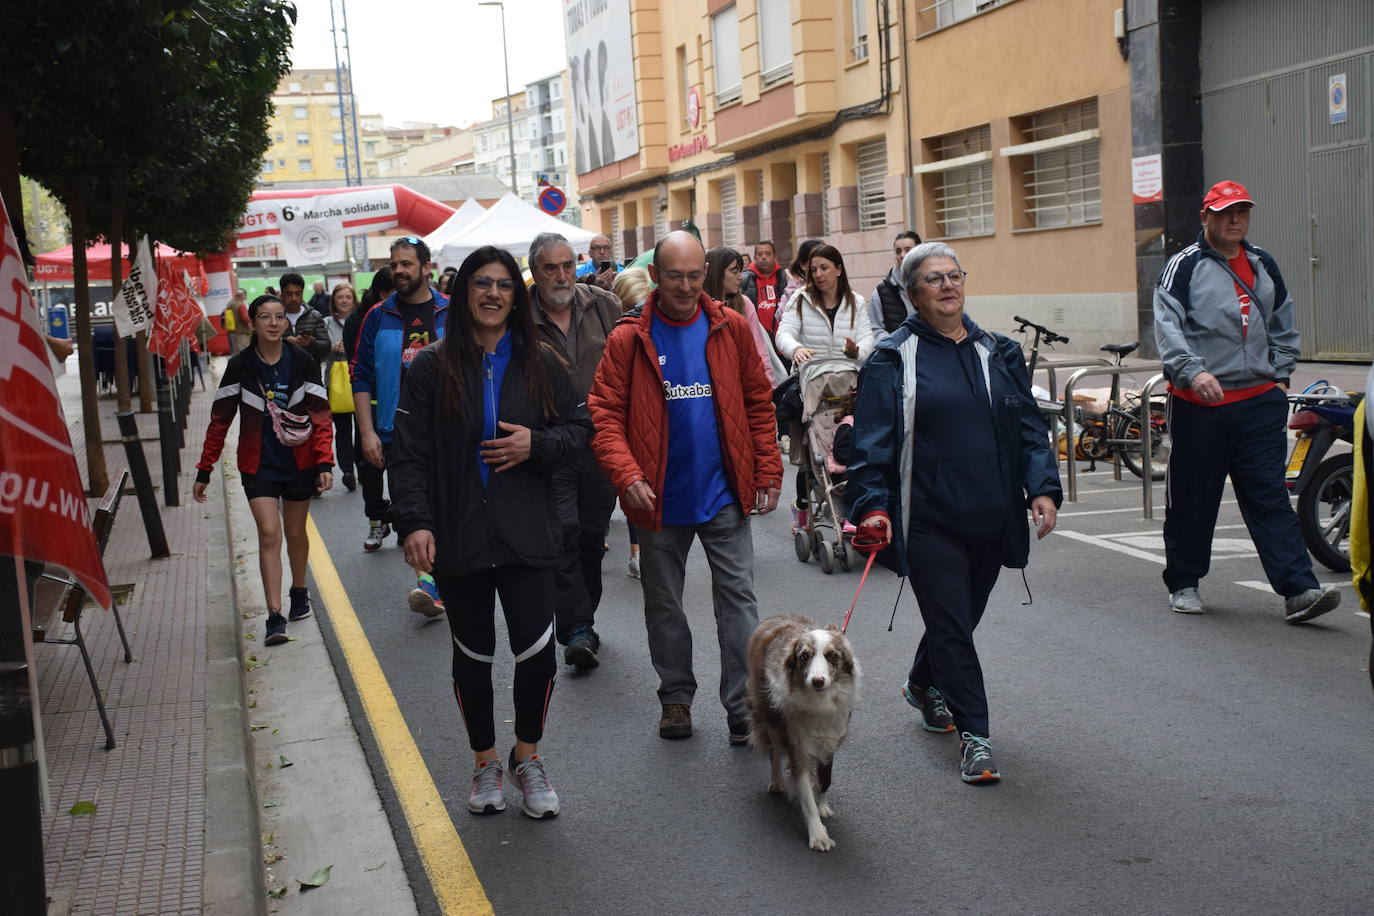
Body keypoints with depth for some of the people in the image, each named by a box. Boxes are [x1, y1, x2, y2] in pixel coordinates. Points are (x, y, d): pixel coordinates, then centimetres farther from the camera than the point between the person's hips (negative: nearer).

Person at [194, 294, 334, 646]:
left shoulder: (303, 362, -4)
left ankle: (299, 591, 40)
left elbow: (320, 416, -4)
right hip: (259, 465, -1)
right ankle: (275, 617, -14)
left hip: (299, 462, 1)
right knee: (269, 534, -13)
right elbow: (220, 421, 0)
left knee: (295, 534, 14)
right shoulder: (240, 366, -5)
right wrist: (204, 471, -1)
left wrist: (325, 463, -15)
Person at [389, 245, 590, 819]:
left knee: (536, 649, -7)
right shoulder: (432, 367, 0)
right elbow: (409, 452, -3)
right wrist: (414, 522, -14)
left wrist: (537, 444, -10)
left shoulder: (539, 363, 5)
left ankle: (528, 757, 18)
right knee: (473, 654, 12)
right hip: (458, 538, 0)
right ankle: (485, 763, 31)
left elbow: (579, 426, 10)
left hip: (527, 533, 0)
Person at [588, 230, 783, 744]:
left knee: (738, 598, 1)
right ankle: (676, 697, 31)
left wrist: (768, 471, -1)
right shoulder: (629, 340, -5)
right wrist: (626, 474, -21)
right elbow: (605, 412, -8)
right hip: (660, 499, 0)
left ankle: (743, 706, 9)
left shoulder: (730, 328, -1)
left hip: (723, 493, 0)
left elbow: (759, 403, 4)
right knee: (663, 604, 13)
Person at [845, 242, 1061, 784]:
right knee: (951, 625, -4)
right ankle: (973, 735, 6)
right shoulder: (894, 358, -3)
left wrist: (1043, 488, -3)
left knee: (963, 615, 18)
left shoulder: (996, 353, 11)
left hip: (990, 517, 5)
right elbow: (871, 440, -7)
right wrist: (872, 505, -18)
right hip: (929, 521, -5)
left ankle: (923, 685, 46)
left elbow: (1028, 428, 10)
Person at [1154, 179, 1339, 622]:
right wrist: (1193, 371, -27)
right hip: (1199, 403, -3)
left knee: (1270, 498, -2)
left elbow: (1283, 325, 25)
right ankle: (1183, 582, 21)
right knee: (1192, 499, 6)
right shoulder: (1186, 265, -2)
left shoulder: (1263, 265, 15)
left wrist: (1280, 375, 15)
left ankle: (1299, 590, -7)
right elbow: (1167, 326, -13)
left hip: (1260, 402, 4)